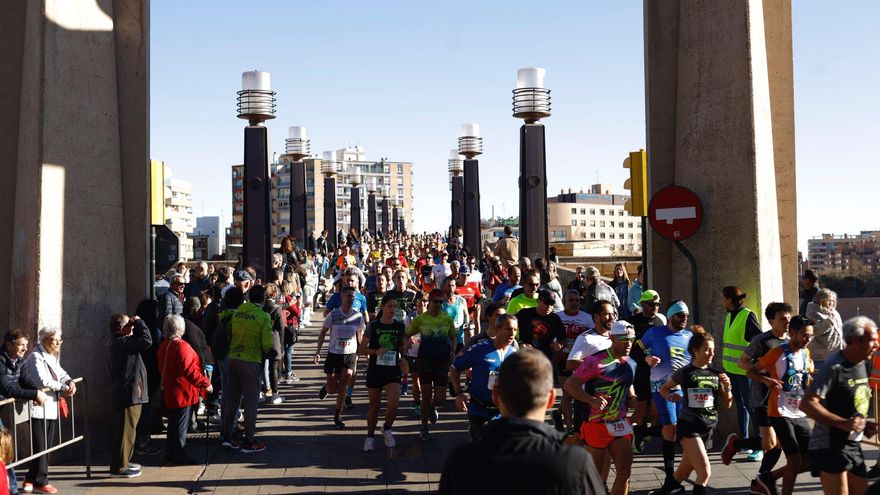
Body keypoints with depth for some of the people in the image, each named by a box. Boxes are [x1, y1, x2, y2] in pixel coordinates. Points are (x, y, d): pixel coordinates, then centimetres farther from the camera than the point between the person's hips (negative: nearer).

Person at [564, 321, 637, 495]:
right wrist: (592, 400, -28)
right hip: (596, 425, -6)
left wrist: (634, 400, 3)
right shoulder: (596, 361, -15)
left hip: (620, 424, 6)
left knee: (625, 471, 3)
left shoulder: (631, 364, 9)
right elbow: (568, 385, -17)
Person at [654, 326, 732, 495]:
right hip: (688, 426, -5)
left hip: (708, 429, 5)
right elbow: (663, 389, 7)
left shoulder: (717, 374, 4)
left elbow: (726, 405, 9)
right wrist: (670, 397, -14)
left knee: (683, 473, 16)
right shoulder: (684, 373, -7)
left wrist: (727, 386, -8)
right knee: (705, 472, -18)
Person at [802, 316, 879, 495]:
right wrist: (843, 423, -29)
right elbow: (807, 404, -24)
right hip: (831, 447, -9)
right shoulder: (834, 367, -18)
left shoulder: (862, 365, 10)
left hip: (854, 446, 9)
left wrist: (865, 424, 6)